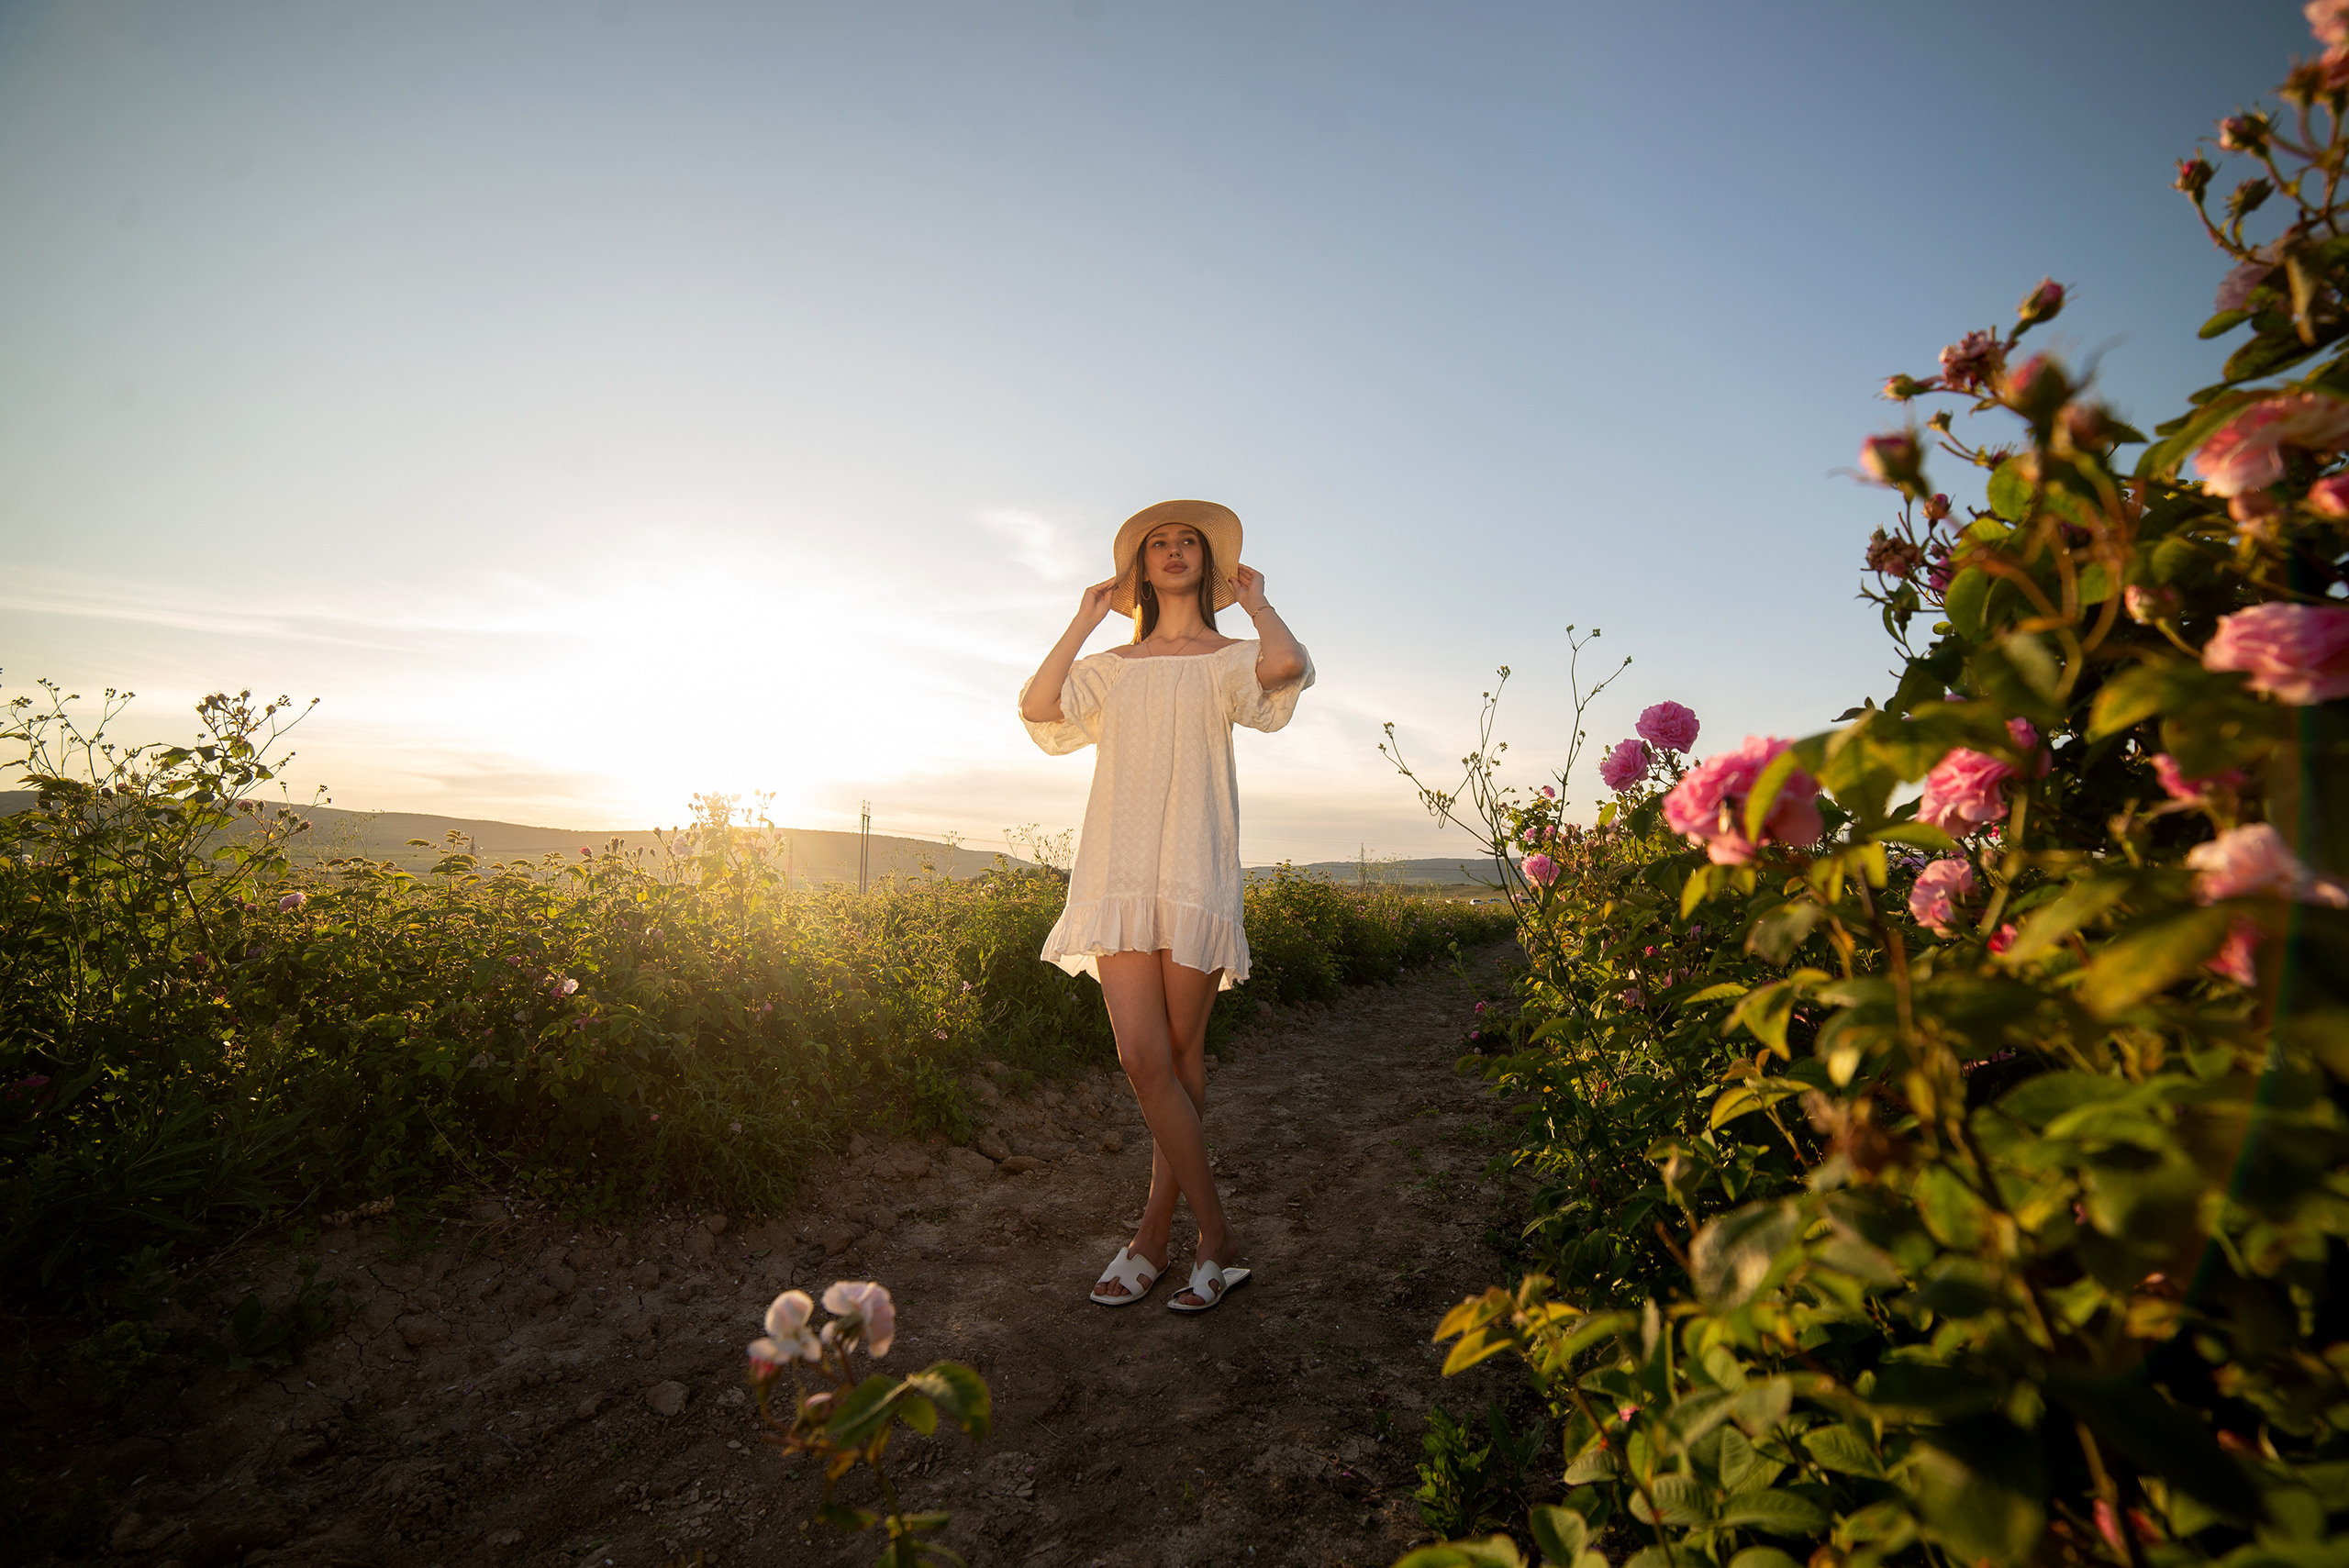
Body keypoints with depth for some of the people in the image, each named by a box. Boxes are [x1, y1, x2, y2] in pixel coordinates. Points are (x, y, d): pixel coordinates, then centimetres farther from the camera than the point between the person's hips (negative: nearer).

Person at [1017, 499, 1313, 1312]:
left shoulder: (1227, 659, 13)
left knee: (1181, 1055, 1)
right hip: (1118, 871, 2)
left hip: (1194, 869, -2)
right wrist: (1085, 619, 13)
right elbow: (1037, 706, 4)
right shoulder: (1114, 666, 21)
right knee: (1144, 1058, -6)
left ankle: (1156, 1230, 17)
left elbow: (1289, 666, -12)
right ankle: (1218, 1238, 8)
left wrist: (1253, 599, 7)